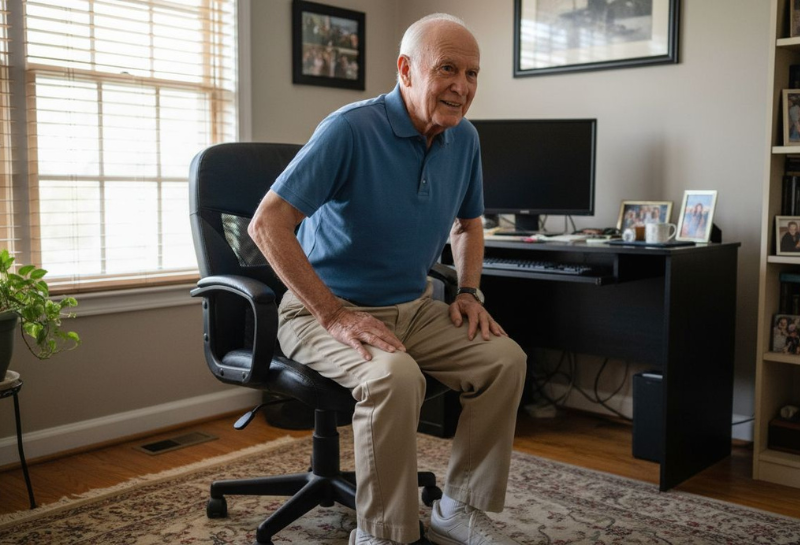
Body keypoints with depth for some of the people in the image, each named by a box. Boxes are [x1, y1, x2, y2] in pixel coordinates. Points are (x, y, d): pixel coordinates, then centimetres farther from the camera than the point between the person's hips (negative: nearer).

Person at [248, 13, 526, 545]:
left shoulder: (465, 139, 2)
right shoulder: (350, 130, -20)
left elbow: (468, 223, 20)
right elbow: (267, 224, -24)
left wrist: (469, 292, 3)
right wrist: (334, 316, -25)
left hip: (413, 308, 7)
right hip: (326, 311, -6)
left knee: (506, 358, -12)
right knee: (394, 375, -34)